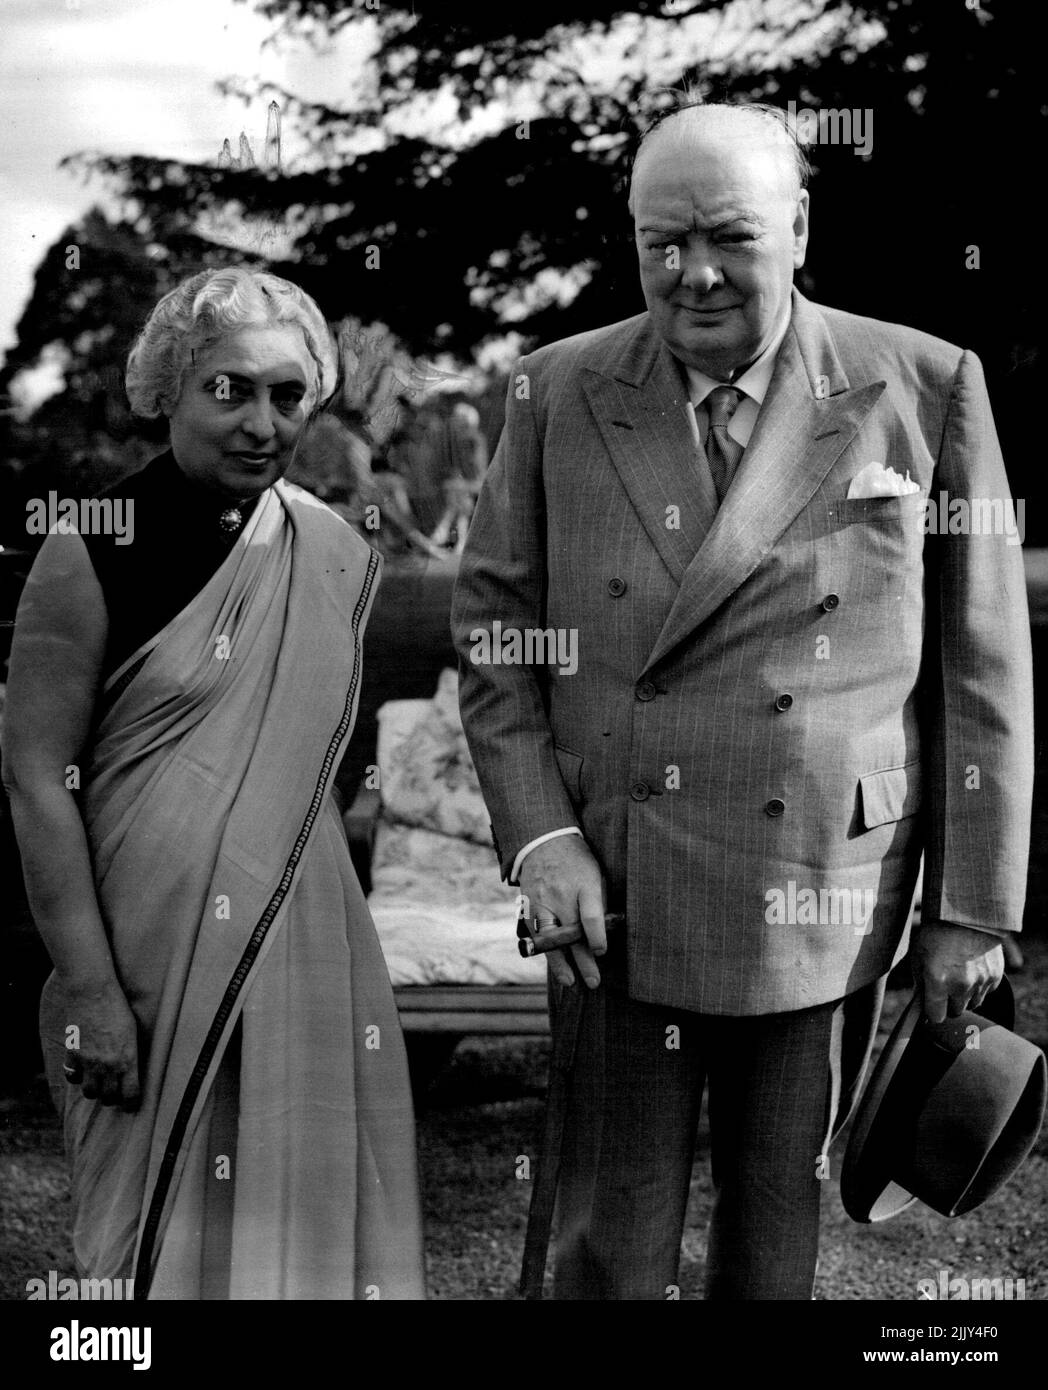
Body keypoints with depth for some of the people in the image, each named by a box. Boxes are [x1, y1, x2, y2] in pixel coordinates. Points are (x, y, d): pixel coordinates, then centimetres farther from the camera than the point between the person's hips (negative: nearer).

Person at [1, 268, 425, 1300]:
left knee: (299, 1215, 9)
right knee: (168, 1225, 5)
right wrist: (88, 985, -15)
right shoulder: (95, 552, -8)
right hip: (152, 952, -4)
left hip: (304, 945, 5)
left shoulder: (336, 555, 6)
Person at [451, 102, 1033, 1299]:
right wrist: (536, 832, -6)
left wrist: (975, 906, 0)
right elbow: (491, 629, 6)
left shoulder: (926, 390, -2)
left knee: (779, 1226, 13)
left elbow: (983, 667, 0)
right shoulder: (559, 394, 2)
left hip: (829, 896, 0)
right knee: (612, 1241, 6)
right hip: (617, 892, 1)